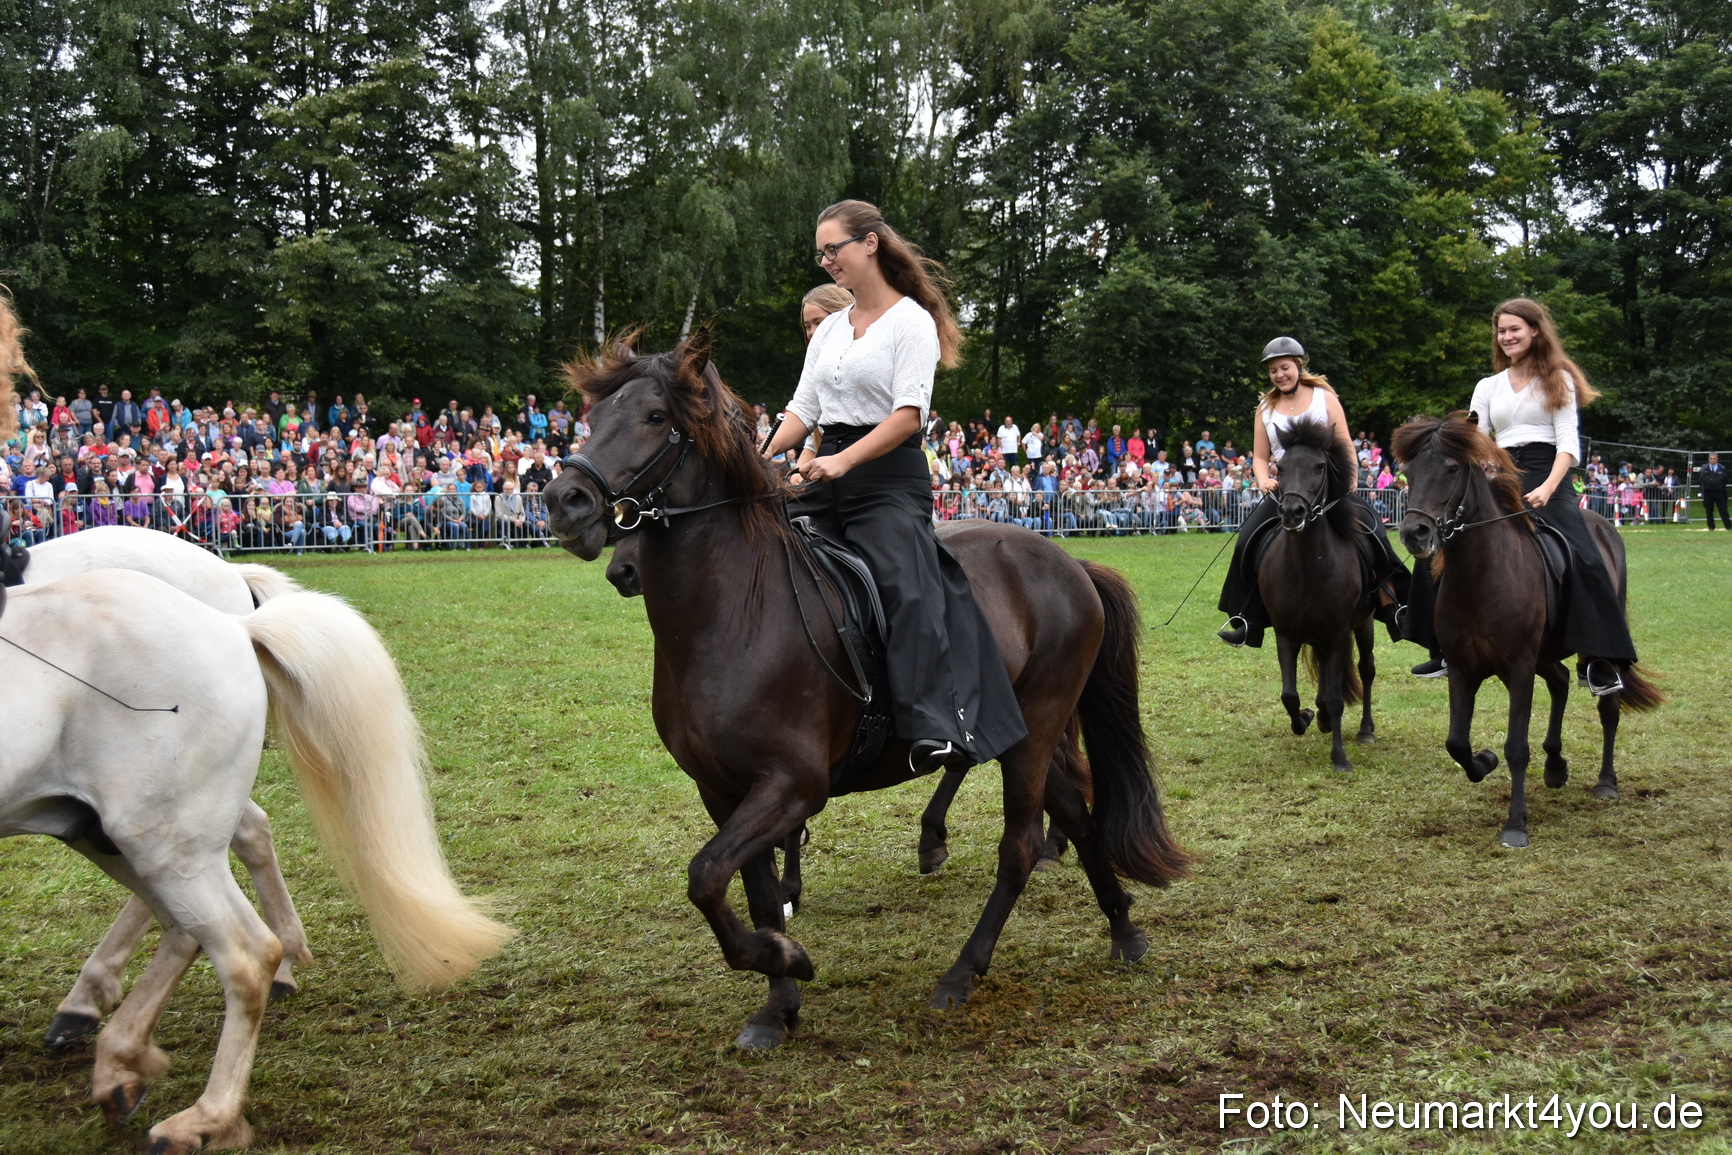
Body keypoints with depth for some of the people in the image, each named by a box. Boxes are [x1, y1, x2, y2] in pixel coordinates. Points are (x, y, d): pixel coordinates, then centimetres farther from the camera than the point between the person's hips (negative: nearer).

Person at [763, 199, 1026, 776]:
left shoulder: (911, 321, -3)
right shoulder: (831, 327, 19)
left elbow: (908, 414, -14)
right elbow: (803, 407, 15)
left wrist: (843, 461, -26)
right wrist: (762, 459, -4)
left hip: (889, 474, -7)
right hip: (827, 475, 8)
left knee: (907, 587, -26)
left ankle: (938, 729, -34)